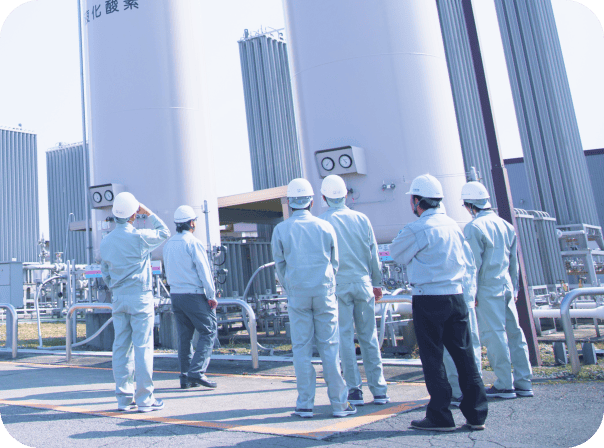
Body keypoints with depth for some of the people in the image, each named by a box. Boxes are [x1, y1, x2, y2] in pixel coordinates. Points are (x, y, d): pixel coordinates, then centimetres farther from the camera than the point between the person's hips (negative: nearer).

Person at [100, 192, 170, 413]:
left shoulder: (106, 241, 7)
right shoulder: (139, 236, -12)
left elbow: (105, 273, 15)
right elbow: (164, 232, 6)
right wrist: (148, 213, 10)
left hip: (118, 298, 6)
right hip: (140, 297, -6)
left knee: (121, 347, 8)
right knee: (143, 347, -2)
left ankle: (124, 397, 14)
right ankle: (144, 398, 1)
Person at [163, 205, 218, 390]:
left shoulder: (168, 245, 12)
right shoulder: (193, 243, -11)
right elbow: (204, 271, -12)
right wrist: (212, 295, -8)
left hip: (175, 294, 7)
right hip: (194, 294, -7)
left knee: (184, 336, 11)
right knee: (208, 331, 0)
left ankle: (185, 377, 13)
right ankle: (197, 372, -9)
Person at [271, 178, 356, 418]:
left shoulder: (281, 229, -1)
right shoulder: (325, 227, 1)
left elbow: (280, 265, 6)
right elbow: (334, 262, 10)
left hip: (297, 294, 0)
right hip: (324, 291, 0)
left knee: (301, 348, 4)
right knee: (329, 346, 4)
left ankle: (305, 404, 9)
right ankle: (339, 403, 9)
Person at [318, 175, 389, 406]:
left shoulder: (321, 221, -5)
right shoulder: (361, 219, 4)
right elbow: (373, 253, 8)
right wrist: (377, 282, 17)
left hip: (338, 285, -2)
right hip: (363, 283, 3)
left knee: (345, 337, 4)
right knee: (369, 336, 8)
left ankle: (354, 389, 7)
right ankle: (379, 390, 12)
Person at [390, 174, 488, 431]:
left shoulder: (417, 229, -13)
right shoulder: (452, 225, 9)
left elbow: (396, 253, 2)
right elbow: (466, 260, 17)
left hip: (428, 299, -7)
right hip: (456, 295, 7)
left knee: (432, 358, 2)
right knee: (464, 355, 11)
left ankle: (440, 417, 9)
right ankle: (476, 414, 17)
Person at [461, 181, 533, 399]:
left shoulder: (474, 227, -10)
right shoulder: (506, 225, 12)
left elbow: (474, 264, -12)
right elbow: (514, 262, 16)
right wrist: (514, 289, 21)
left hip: (488, 289, -7)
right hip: (506, 287, 7)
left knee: (494, 335, -2)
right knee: (514, 332, 10)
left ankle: (504, 385, 4)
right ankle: (523, 383, 15)